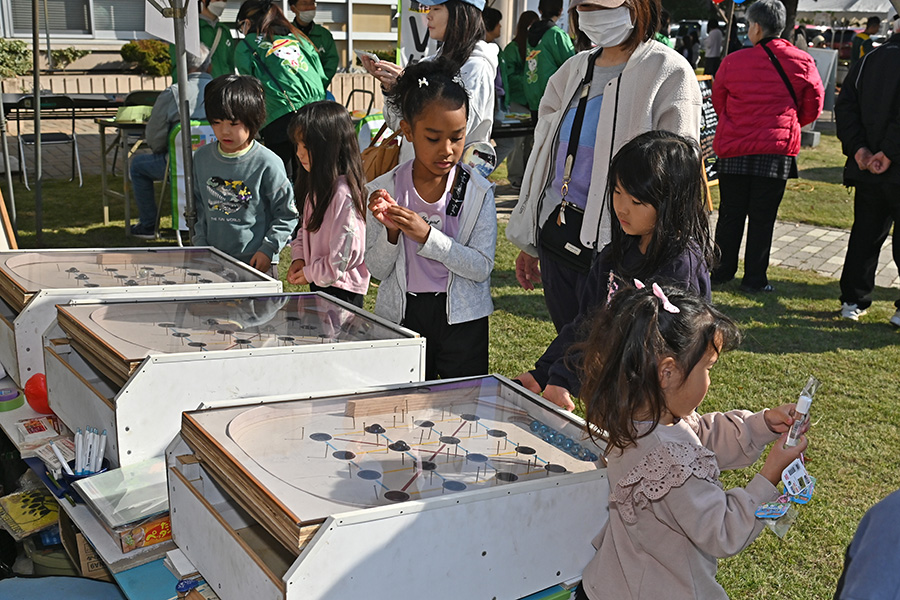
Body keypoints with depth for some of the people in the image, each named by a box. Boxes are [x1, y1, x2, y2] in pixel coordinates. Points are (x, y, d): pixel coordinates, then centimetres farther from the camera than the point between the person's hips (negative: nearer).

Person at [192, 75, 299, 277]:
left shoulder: (268, 163, -10)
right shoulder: (201, 158, 5)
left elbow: (287, 214, -4)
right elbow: (197, 209, 14)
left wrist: (267, 250, -10)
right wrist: (200, 245, 5)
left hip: (256, 263, -4)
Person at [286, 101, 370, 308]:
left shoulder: (343, 193, -23)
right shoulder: (316, 185, 6)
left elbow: (345, 254, -24)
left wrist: (310, 274, -13)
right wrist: (298, 258, 2)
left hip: (342, 289, -9)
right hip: (320, 284, 9)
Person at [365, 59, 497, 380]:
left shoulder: (478, 191, -7)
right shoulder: (383, 191, -4)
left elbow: (482, 267, -13)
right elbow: (377, 270, -1)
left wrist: (427, 235, -24)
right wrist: (391, 232, -21)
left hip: (462, 319, -1)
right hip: (403, 316, 1)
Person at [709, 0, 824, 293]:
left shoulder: (732, 62, -4)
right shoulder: (802, 62, -3)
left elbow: (718, 101, 9)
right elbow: (814, 106, 7)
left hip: (734, 150, 1)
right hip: (777, 151, -1)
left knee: (730, 213, 12)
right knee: (763, 217, 5)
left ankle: (722, 271, 21)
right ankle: (754, 279, 9)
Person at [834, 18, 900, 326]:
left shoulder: (867, 62, 9)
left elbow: (844, 107, 3)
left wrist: (857, 149, -3)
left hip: (866, 169, 5)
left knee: (864, 235, 14)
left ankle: (853, 301, 16)